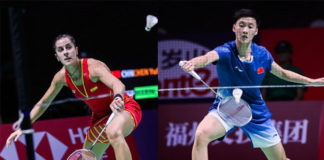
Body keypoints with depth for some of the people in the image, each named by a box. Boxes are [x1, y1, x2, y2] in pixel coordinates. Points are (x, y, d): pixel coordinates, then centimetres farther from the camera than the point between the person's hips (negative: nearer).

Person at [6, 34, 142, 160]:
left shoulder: (94, 67, -27)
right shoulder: (61, 77, -8)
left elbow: (118, 85, -47)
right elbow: (43, 103, 8)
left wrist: (117, 98, -70)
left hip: (124, 108, -7)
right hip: (100, 116, 7)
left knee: (114, 132, -41)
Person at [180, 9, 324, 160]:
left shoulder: (262, 54, -8)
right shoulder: (225, 51, -21)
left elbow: (282, 73, 11)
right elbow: (207, 57, -45)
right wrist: (192, 63, -67)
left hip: (256, 111, 3)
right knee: (201, 134, -33)